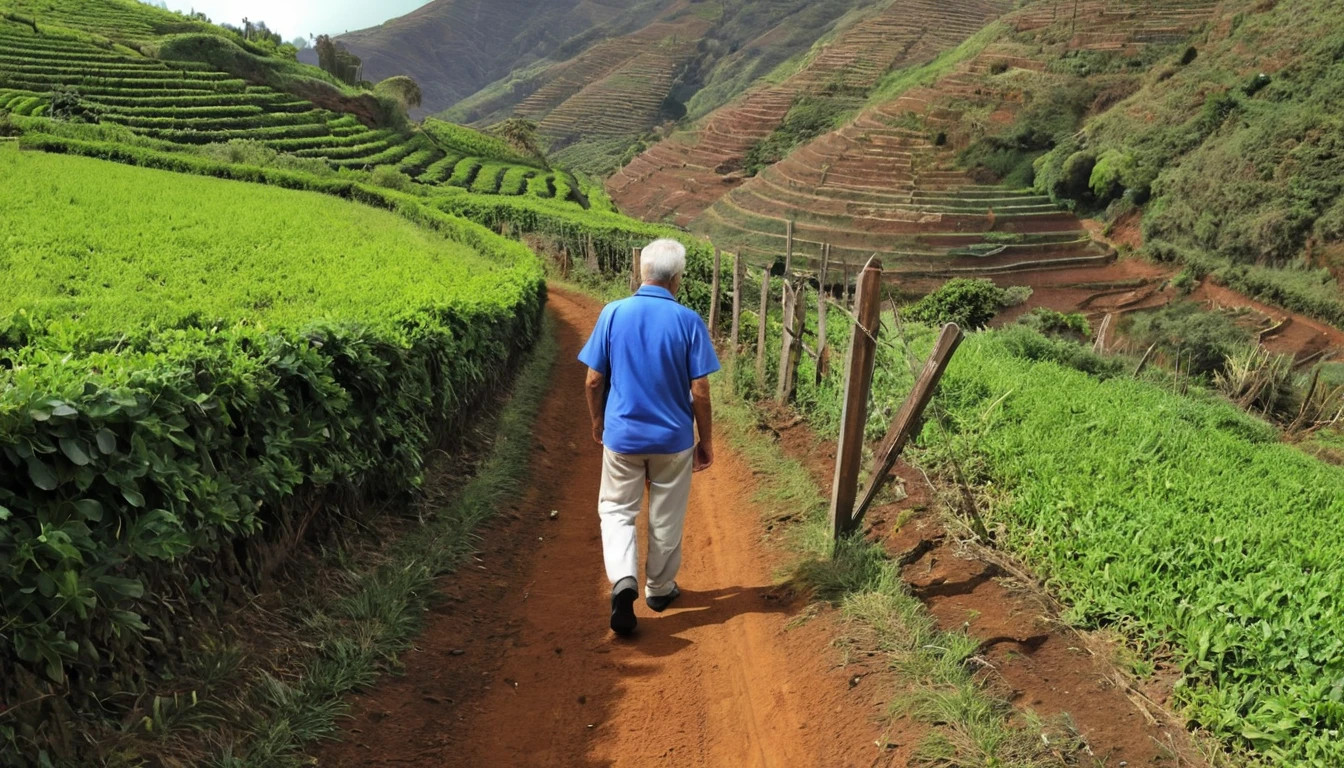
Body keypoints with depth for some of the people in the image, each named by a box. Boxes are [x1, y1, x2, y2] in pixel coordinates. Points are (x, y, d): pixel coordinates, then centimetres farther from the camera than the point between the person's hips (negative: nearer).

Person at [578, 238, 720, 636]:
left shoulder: (613, 313, -8)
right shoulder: (688, 321, -12)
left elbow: (594, 381, -3)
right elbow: (700, 391, -11)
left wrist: (597, 421, 14)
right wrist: (707, 440, 3)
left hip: (621, 435, 1)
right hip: (673, 439, 0)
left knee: (617, 509, 16)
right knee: (666, 517, 16)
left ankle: (623, 579, -5)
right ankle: (660, 588, 32)